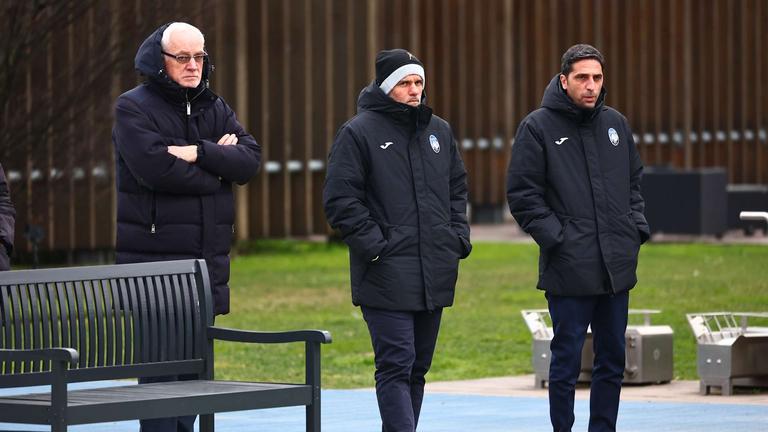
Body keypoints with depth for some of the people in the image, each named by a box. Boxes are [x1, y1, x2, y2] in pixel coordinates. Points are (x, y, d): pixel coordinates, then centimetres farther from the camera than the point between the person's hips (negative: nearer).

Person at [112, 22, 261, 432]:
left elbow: (249, 159, 1)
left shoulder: (215, 108, 16)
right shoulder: (134, 107, -2)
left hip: (208, 259, 6)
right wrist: (217, 163, -5)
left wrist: (198, 153, -14)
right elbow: (155, 168, -18)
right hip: (154, 256, -6)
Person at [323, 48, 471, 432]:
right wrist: (373, 244, -15)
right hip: (388, 276, -7)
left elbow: (457, 188, 24)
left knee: (417, 367, 12)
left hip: (435, 272, 7)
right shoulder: (358, 133, -5)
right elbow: (340, 199, -8)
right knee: (396, 366, -12)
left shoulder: (439, 131, 14)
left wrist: (459, 235, 10)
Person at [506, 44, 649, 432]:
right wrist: (555, 237, -12)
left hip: (617, 267, 5)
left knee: (612, 360, 10)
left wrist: (637, 227, 7)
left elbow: (634, 182, 21)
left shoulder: (615, 123, 12)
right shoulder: (538, 127, -5)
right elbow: (522, 194, -6)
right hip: (569, 269, -5)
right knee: (566, 360, -2)